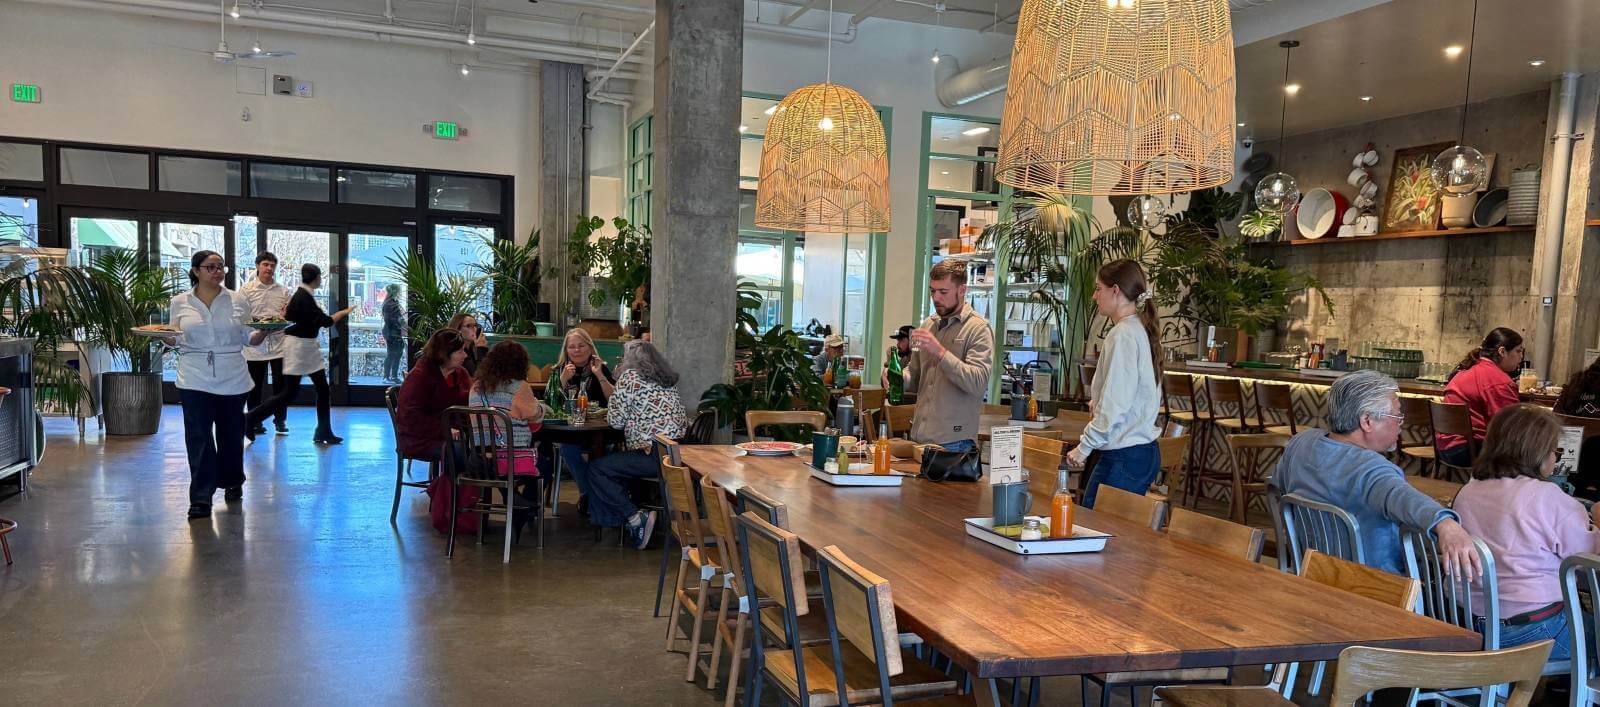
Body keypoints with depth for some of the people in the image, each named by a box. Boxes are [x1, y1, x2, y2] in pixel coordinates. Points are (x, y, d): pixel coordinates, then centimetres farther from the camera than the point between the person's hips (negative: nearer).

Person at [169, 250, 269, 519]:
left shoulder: (237, 301, 6)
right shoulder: (180, 302, 5)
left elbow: (248, 339, 9)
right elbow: (176, 339, 10)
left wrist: (264, 331, -10)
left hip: (232, 379, 1)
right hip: (195, 380, -1)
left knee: (231, 434, 11)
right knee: (198, 437, -7)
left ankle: (232, 482, 32)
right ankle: (201, 498, -5)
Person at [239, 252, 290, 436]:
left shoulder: (283, 291, 10)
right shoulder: (246, 290, 2)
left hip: (278, 344, 2)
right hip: (255, 345, -1)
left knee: (280, 384, 4)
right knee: (255, 386, 7)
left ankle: (280, 421, 15)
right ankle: (255, 423, 18)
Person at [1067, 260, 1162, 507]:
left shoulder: (1122, 334, -14)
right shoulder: (1141, 330, 14)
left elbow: (1115, 404, -18)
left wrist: (1084, 447, -12)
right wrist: (1098, 402, 19)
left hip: (1122, 457, -10)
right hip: (1143, 451, 10)